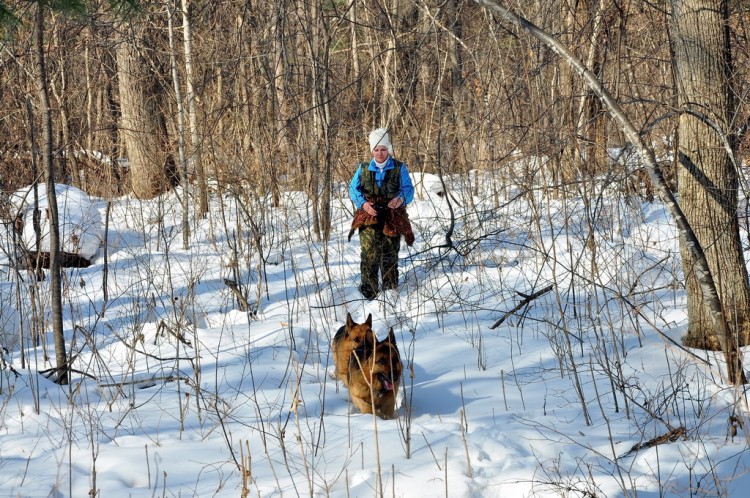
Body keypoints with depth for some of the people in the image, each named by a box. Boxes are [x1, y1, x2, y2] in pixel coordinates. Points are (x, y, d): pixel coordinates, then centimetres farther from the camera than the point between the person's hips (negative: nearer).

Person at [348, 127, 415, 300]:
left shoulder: (399, 168, 3)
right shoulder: (363, 169, 7)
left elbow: (408, 189, -4)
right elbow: (353, 189, 5)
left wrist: (401, 198, -29)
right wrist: (363, 203, -16)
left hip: (392, 218, 1)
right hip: (369, 218, -1)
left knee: (390, 255, 10)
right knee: (370, 254, -14)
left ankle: (391, 290, 27)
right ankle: (369, 293, -13)